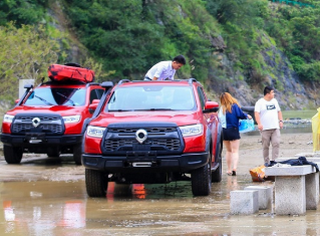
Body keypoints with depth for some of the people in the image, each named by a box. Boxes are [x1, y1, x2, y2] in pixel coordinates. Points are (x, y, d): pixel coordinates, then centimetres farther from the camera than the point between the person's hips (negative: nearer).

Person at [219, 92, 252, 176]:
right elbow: (241, 115, -12)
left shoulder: (222, 108, 0)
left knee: (228, 151, 17)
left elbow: (219, 119, 2)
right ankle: (234, 168, -22)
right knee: (235, 151, -2)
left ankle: (229, 169, 20)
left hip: (224, 131, 3)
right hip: (233, 130, -3)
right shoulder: (234, 106, -7)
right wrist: (247, 116, 8)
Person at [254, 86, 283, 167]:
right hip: (265, 128, -4)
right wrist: (259, 123, -27)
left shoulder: (274, 101, 16)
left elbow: (279, 111, 25)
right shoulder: (260, 102, -4)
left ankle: (273, 160, -10)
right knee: (265, 146, 0)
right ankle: (266, 162, 7)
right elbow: (256, 113, -14)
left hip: (275, 127, 4)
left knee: (276, 143, -12)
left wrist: (280, 121, 12)